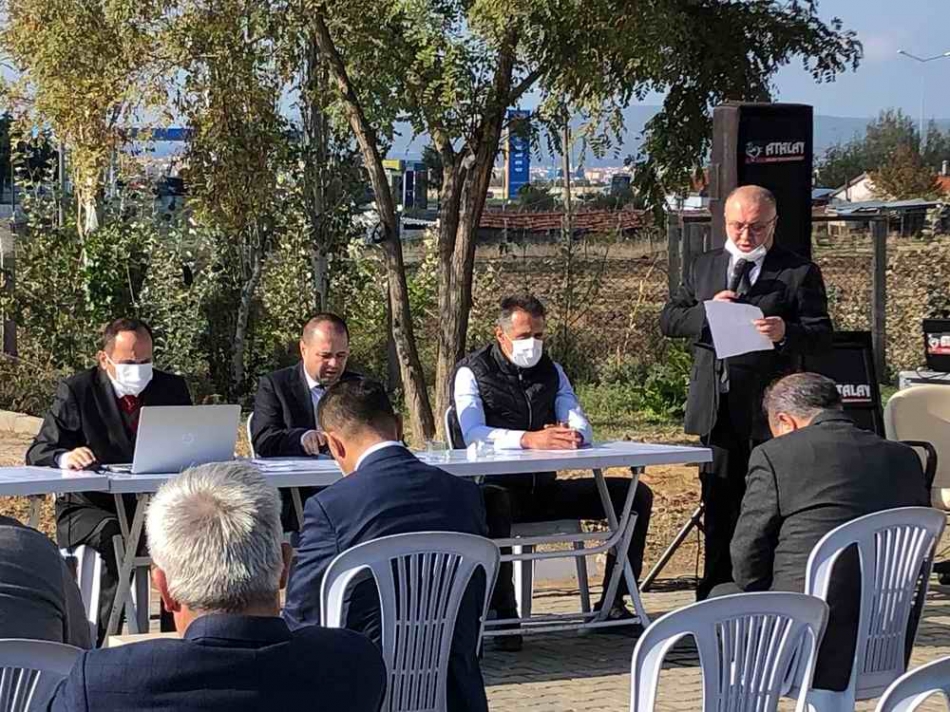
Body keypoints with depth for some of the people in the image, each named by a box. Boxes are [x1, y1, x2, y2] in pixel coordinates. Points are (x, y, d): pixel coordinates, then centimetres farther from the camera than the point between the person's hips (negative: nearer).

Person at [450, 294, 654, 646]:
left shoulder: (551, 372, 15)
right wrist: (528, 439, -33)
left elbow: (582, 427, 6)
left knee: (636, 495, -3)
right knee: (492, 503, -43)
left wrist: (572, 436, -21)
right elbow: (473, 434, -18)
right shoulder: (472, 372, -2)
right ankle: (503, 611, -32)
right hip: (498, 486, -6)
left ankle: (612, 605, 0)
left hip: (544, 489, 6)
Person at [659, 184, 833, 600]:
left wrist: (787, 332, -28)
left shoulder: (799, 273, -1)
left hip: (767, 412, -4)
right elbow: (669, 321, 10)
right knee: (718, 506, 11)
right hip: (717, 410, 4)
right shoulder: (703, 268, 14)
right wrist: (706, 311, -9)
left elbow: (822, 336, -7)